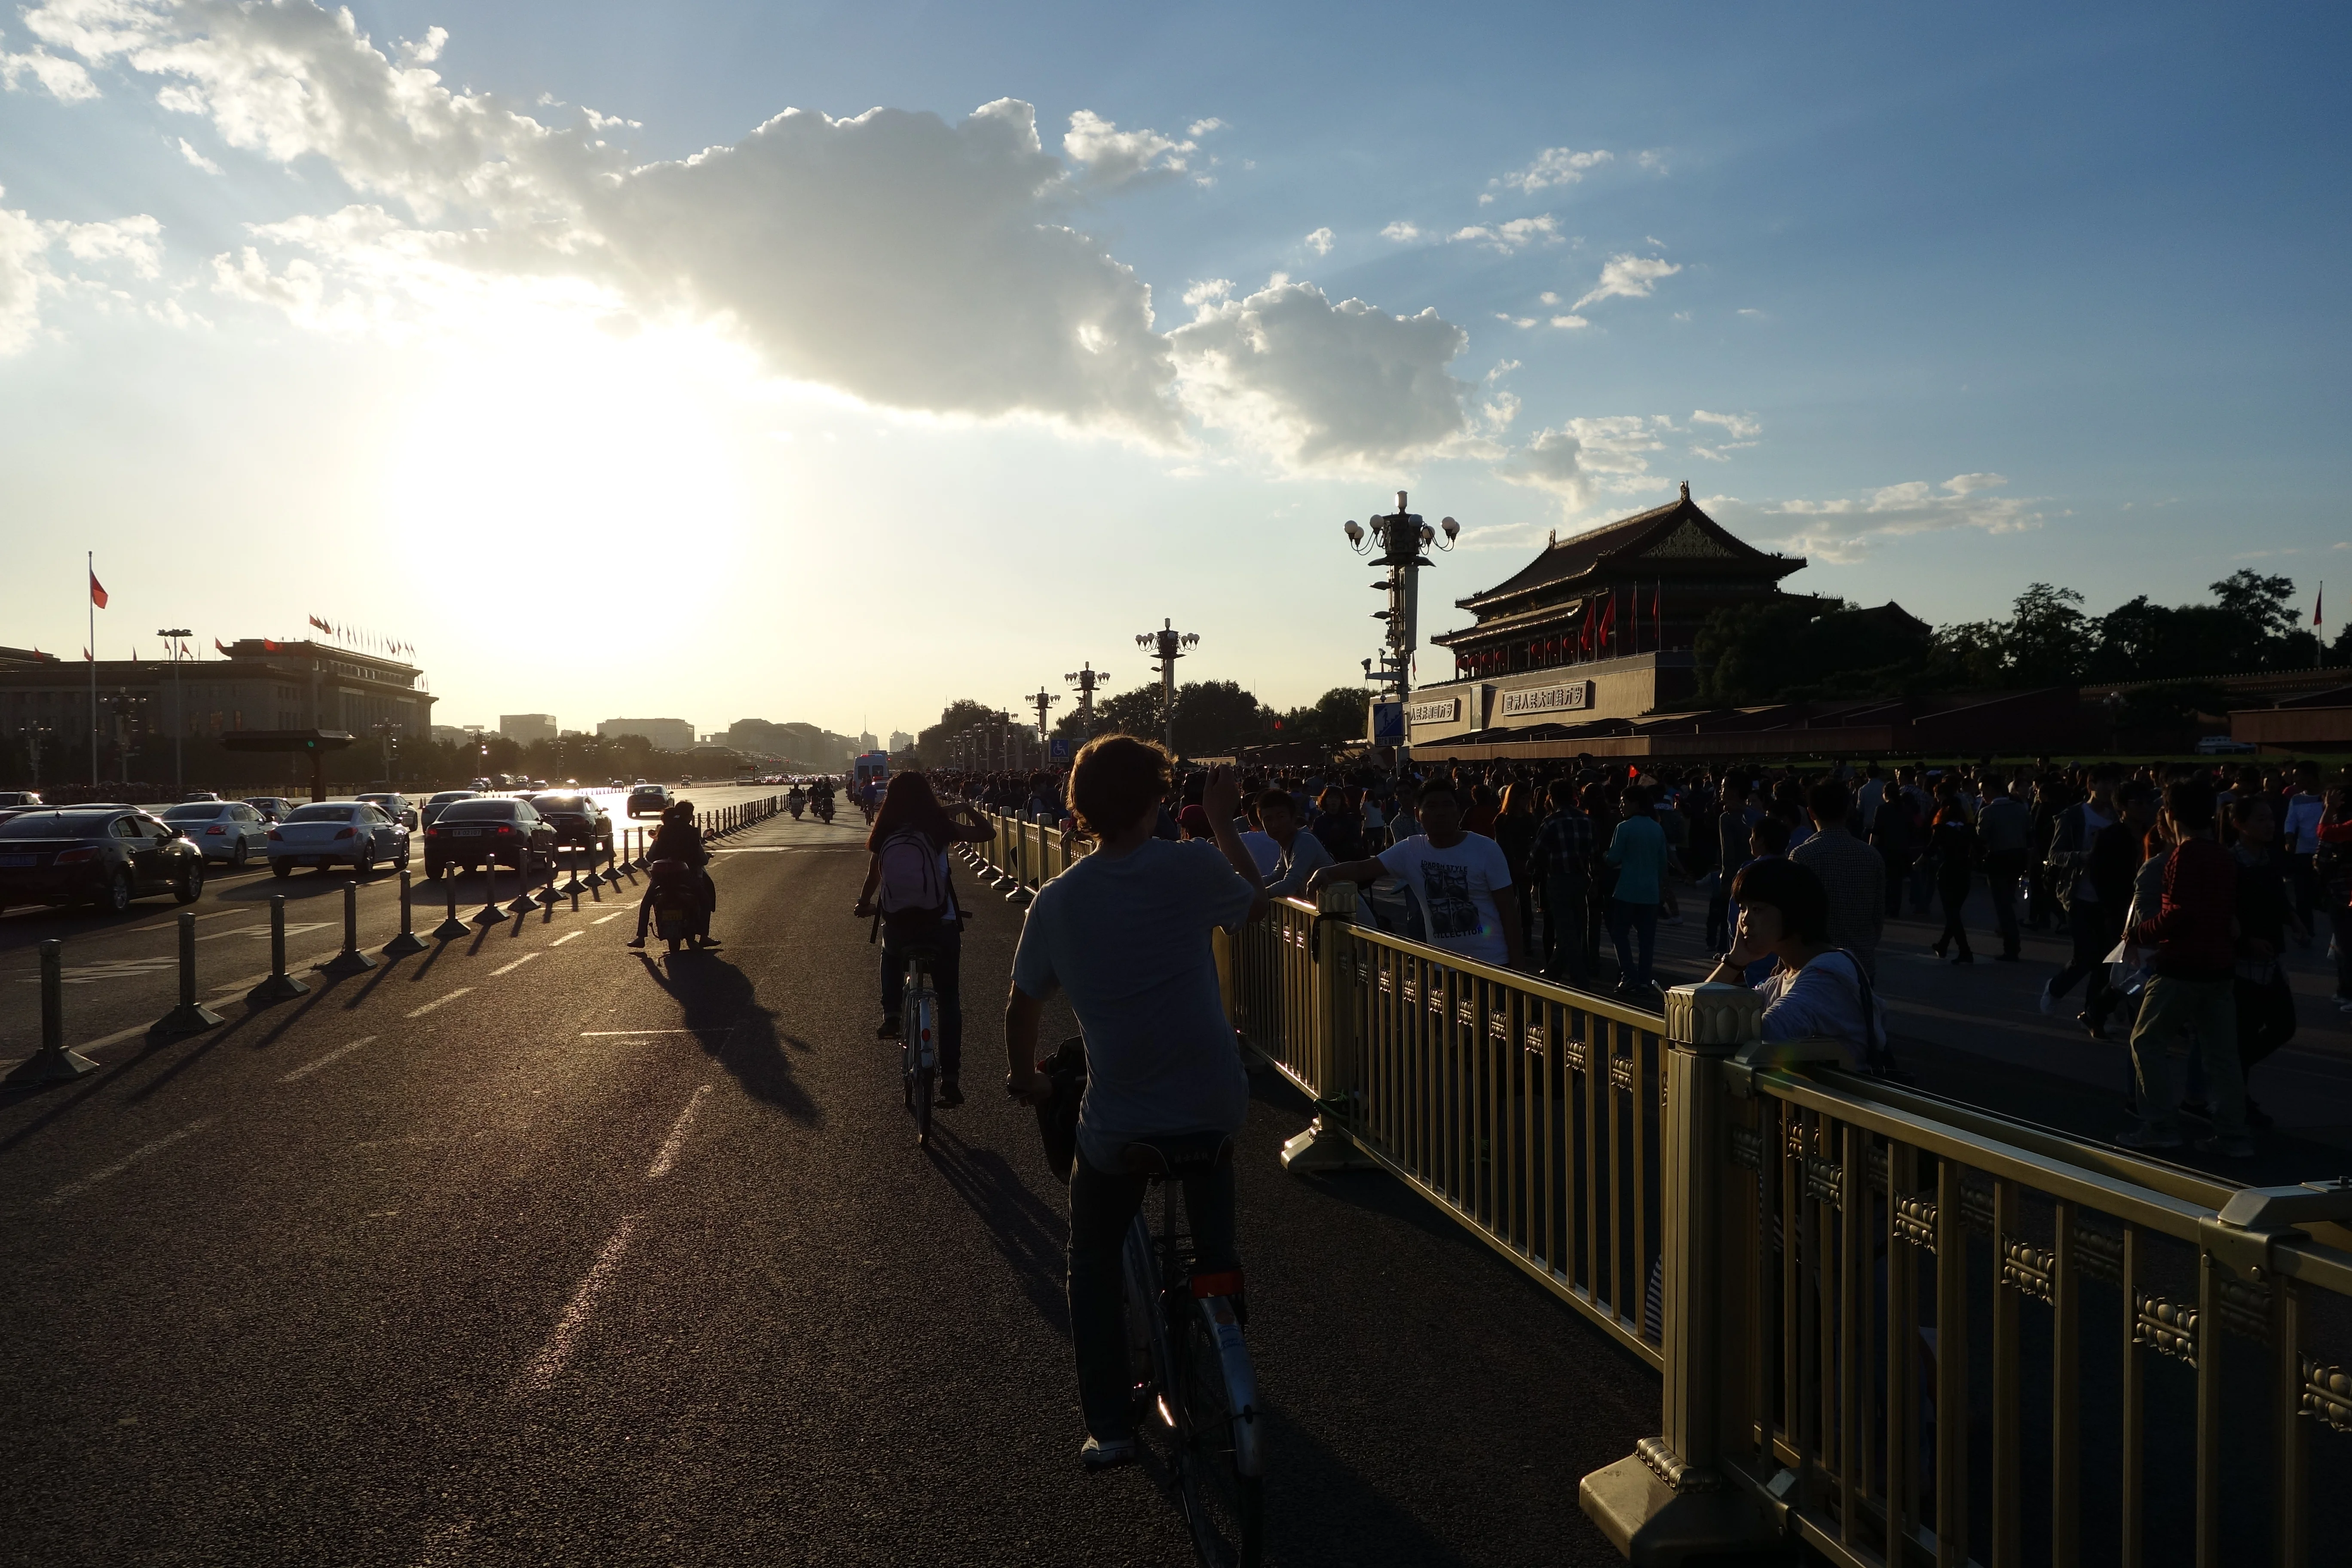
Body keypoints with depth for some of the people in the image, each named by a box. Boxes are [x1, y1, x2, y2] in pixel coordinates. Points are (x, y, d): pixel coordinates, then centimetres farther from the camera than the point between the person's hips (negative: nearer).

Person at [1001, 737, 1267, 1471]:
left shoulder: (1056, 901, -5)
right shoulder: (1194, 868, -11)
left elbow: (1023, 1007, 6)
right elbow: (1255, 900, 11)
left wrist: (1025, 1078, 24)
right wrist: (1223, 822, 22)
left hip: (1117, 1128, 0)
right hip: (1216, 1106, 0)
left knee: (1094, 1262, 21)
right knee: (1211, 1139, 36)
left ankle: (1108, 1428, 20)